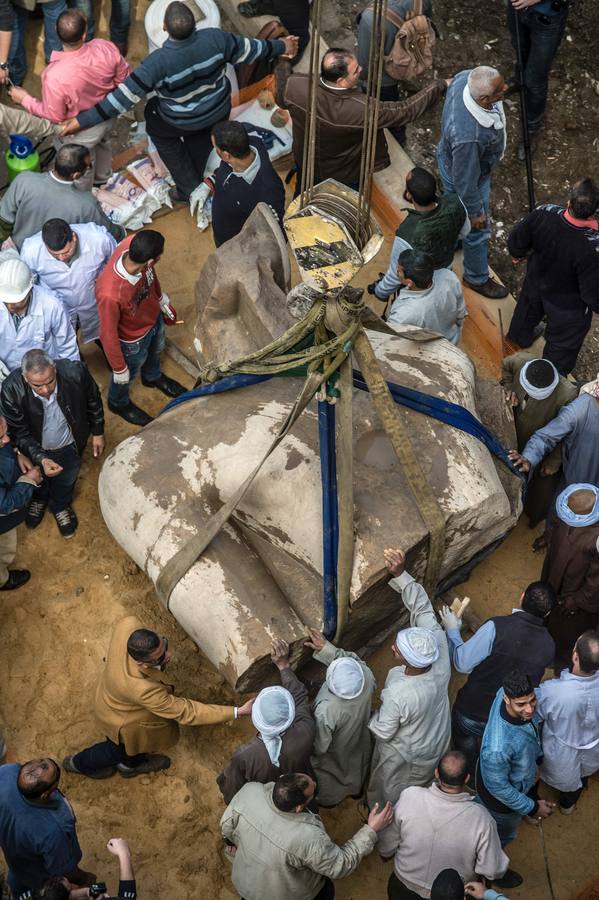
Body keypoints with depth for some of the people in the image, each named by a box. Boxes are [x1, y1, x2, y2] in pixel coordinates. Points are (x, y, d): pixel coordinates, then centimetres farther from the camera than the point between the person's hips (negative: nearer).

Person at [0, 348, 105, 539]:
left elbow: (93, 400, -12)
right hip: (36, 450, 0)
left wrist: (97, 432, 0)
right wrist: (41, 459, -36)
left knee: (66, 481, 31)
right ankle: (39, 498, 68)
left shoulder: (75, 372, -36)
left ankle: (61, 506, 64)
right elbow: (20, 434, -23)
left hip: (69, 446, 0)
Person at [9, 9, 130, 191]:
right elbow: (124, 78, -11)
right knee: (102, 143, 40)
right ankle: (102, 176, 71)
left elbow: (53, 117, -25)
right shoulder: (105, 48, -31)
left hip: (81, 131, -4)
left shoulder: (55, 76, -42)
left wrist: (24, 99, -10)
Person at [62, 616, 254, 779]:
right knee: (120, 749, 29)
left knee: (135, 740, 35)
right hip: (123, 721, -5)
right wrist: (237, 712, -38)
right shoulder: (142, 689, -49)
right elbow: (185, 712, -39)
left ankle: (132, 763, 66)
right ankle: (79, 763, 56)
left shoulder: (127, 627, -37)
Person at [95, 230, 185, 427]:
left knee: (155, 351, 36)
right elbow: (108, 335, -29)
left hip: (154, 315, 5)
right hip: (133, 338, -5)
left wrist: (161, 299, 12)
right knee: (128, 374, 28)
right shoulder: (110, 294, -48)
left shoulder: (133, 243, -31)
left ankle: (153, 377, 70)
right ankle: (119, 403, 60)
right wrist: (119, 369, -13)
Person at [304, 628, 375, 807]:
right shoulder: (366, 674, -38)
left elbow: (319, 747, -28)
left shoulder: (327, 710, -47)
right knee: (356, 768, 37)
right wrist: (327, 649, -20)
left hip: (334, 756, -4)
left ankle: (327, 799, 60)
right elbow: (352, 659, -13)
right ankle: (356, 789, 65)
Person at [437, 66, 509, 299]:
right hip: (467, 178, -7)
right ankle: (477, 278, 48)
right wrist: (475, 212, -14)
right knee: (478, 229, 20)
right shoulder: (468, 136, -49)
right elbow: (465, 180, -31)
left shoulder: (466, 77, -29)